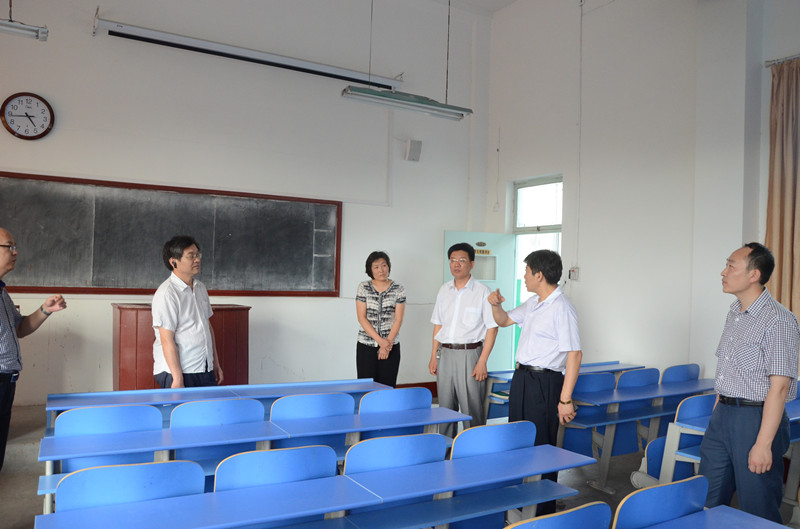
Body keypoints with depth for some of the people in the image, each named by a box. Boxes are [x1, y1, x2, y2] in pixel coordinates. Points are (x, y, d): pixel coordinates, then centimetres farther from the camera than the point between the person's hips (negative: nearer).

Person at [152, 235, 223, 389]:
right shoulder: (166, 293, -14)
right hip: (178, 372, -7)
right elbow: (167, 340, -17)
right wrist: (177, 379, -20)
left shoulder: (200, 288, 11)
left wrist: (216, 363, 18)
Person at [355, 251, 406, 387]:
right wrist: (380, 341, -11)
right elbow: (361, 318, -4)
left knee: (388, 386, 1)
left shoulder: (398, 289, 3)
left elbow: (398, 319, -1)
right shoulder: (363, 287, 2)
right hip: (366, 346, 0)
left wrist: (387, 343, -10)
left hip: (391, 346, 0)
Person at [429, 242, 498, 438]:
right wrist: (434, 355, 10)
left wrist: (482, 362, -13)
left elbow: (492, 327, -7)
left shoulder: (482, 291, -6)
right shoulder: (444, 290, 11)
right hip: (445, 353, 5)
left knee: (472, 409, -3)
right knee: (445, 407, 12)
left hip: (469, 353, -5)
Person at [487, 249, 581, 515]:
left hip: (543, 383, -9)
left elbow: (574, 354, -23)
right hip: (521, 377, 9)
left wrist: (565, 399, -26)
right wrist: (496, 305, 2)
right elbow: (505, 320, 25)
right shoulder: (532, 303, 10)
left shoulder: (562, 309, -19)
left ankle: (545, 510, 15)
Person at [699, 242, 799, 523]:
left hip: (756, 419, -8)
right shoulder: (734, 313, 11)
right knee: (707, 502, 15)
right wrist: (717, 413, 15)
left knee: (757, 510, 7)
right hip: (722, 416, 8)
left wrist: (763, 444, -21)